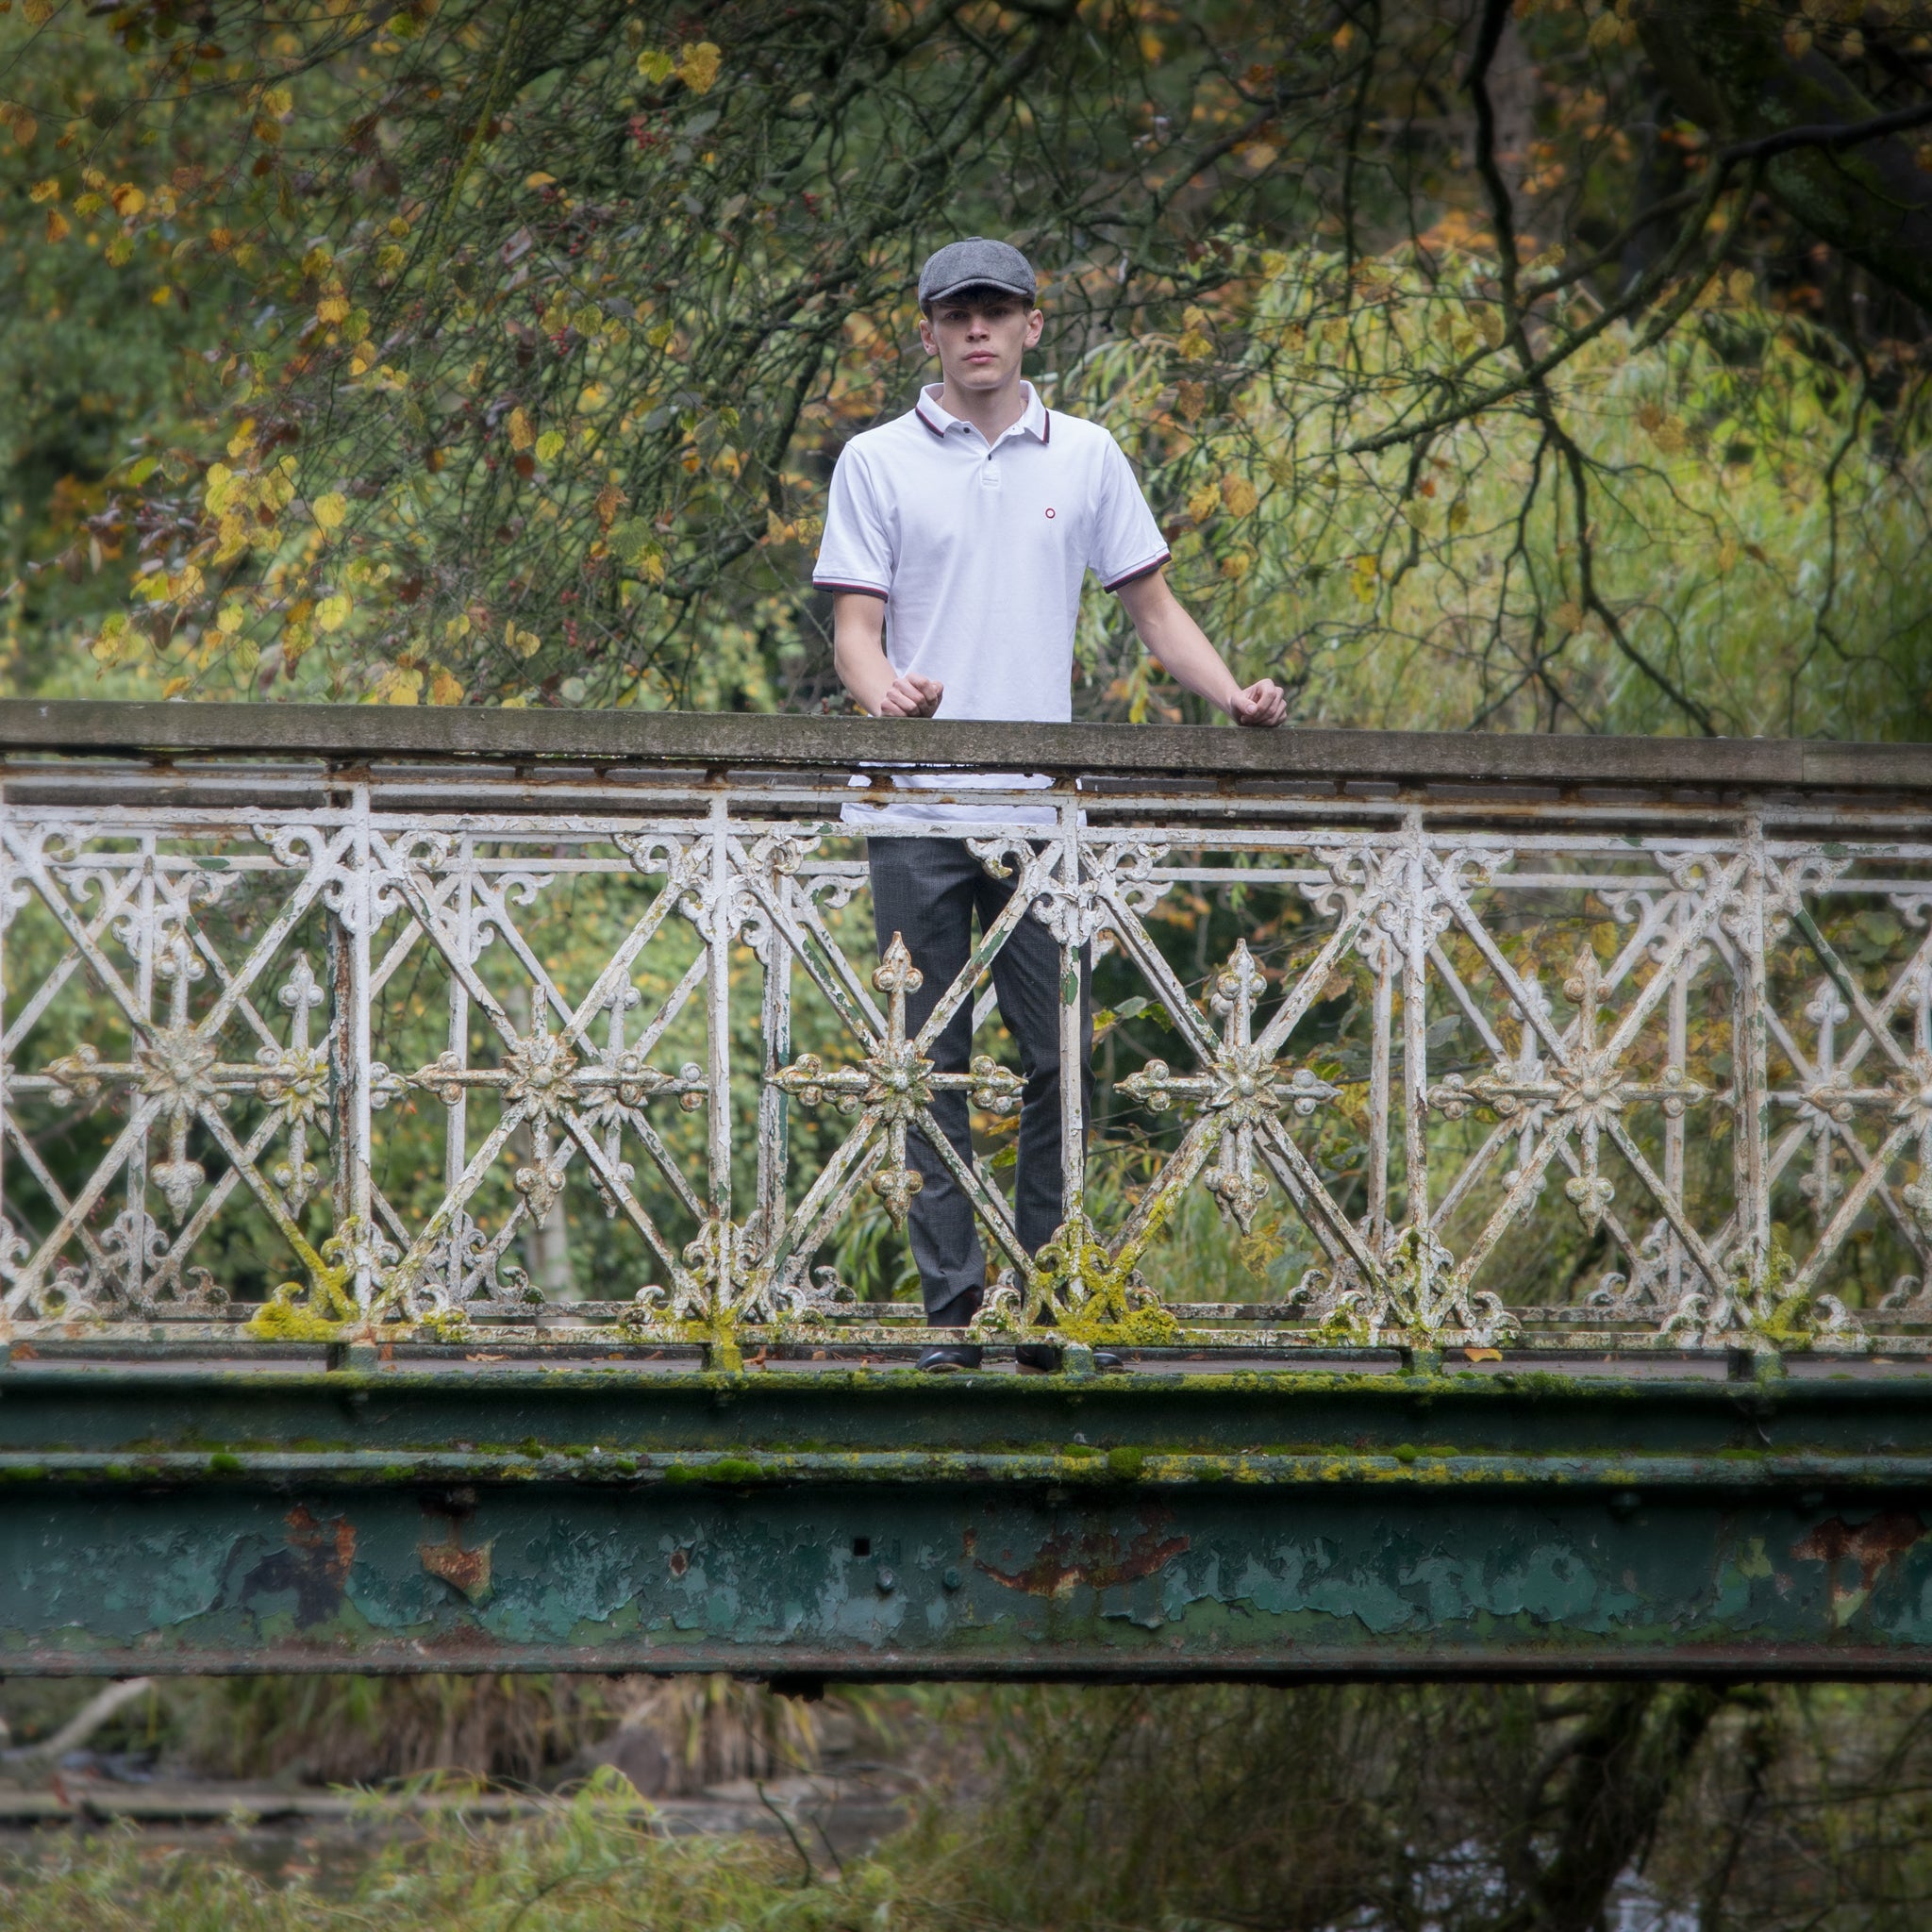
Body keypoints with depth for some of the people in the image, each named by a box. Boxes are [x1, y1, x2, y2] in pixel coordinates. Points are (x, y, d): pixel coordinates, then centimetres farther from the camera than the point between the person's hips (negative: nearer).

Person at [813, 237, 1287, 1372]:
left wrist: (1234, 695, -2)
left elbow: (1153, 605, 14)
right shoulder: (877, 462, 6)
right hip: (916, 808, -1)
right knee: (931, 1065, 0)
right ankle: (954, 1307, 3)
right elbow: (856, 625, 1)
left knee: (1063, 1057, -2)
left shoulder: (1087, 457, 11)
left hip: (1044, 805, 1)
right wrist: (884, 688, -22)